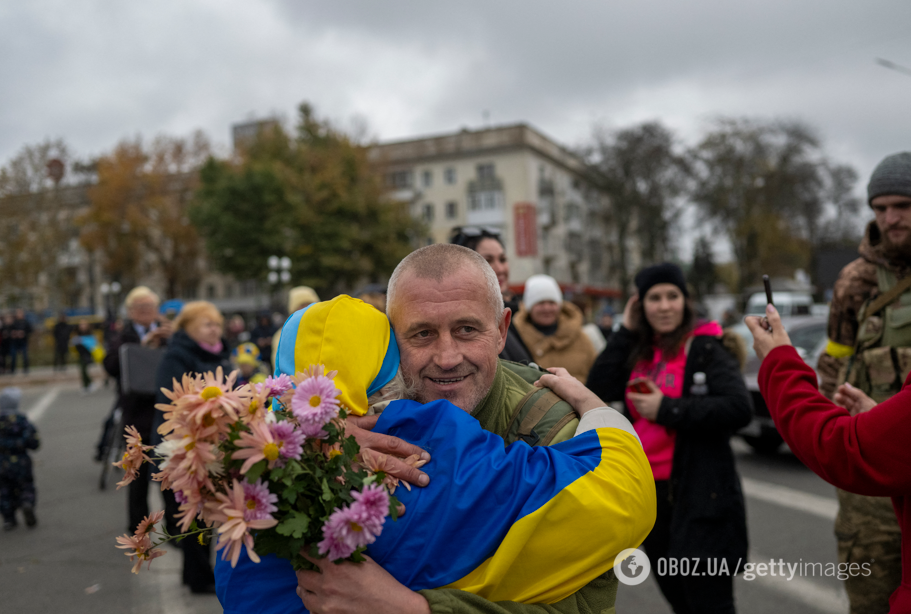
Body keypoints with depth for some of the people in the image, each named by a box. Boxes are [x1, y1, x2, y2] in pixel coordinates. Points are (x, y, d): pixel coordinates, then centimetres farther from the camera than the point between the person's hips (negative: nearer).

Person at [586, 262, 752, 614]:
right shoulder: (638, 351, 10)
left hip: (699, 495, -6)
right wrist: (626, 332, -3)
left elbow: (739, 408, -19)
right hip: (650, 492, 7)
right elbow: (598, 391, -3)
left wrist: (666, 409, -17)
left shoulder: (703, 348, -7)